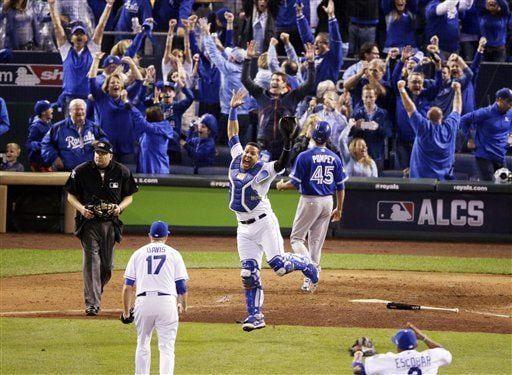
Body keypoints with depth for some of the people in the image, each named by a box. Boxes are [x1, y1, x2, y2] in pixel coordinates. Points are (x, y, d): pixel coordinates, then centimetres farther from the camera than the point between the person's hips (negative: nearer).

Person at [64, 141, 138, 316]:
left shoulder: (122, 172, 1)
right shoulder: (81, 171, -3)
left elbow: (129, 196, 10)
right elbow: (71, 195, 4)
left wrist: (120, 207, -11)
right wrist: (81, 208, -15)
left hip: (110, 223, 2)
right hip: (89, 221, -2)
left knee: (107, 264, 7)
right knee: (91, 261, -11)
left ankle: (95, 292, 33)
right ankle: (92, 303, -11)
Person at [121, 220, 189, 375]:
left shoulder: (138, 253, 12)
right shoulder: (173, 254, 9)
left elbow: (127, 286, 6)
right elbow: (181, 285, 6)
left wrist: (126, 311, 11)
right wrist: (183, 305, 22)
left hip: (143, 301, 1)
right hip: (167, 302, -1)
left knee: (143, 345, 17)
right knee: (166, 347, -1)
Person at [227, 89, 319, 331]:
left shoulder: (263, 170, -9)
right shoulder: (236, 161, 7)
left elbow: (281, 164, -26)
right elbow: (232, 136, 13)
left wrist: (288, 143, -39)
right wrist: (233, 109, 9)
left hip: (264, 223, -5)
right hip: (244, 228, 5)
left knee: (279, 266, -12)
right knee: (249, 273, 1)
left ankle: (308, 266, 20)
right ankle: (255, 316, 5)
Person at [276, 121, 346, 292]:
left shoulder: (304, 156, -11)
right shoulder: (335, 158, 3)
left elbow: (295, 183, -11)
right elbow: (340, 186, 6)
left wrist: (282, 185, 11)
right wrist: (339, 209, 17)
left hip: (309, 201, -4)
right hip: (328, 201, 5)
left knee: (296, 238, 4)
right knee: (316, 241, 13)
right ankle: (311, 279, 15)